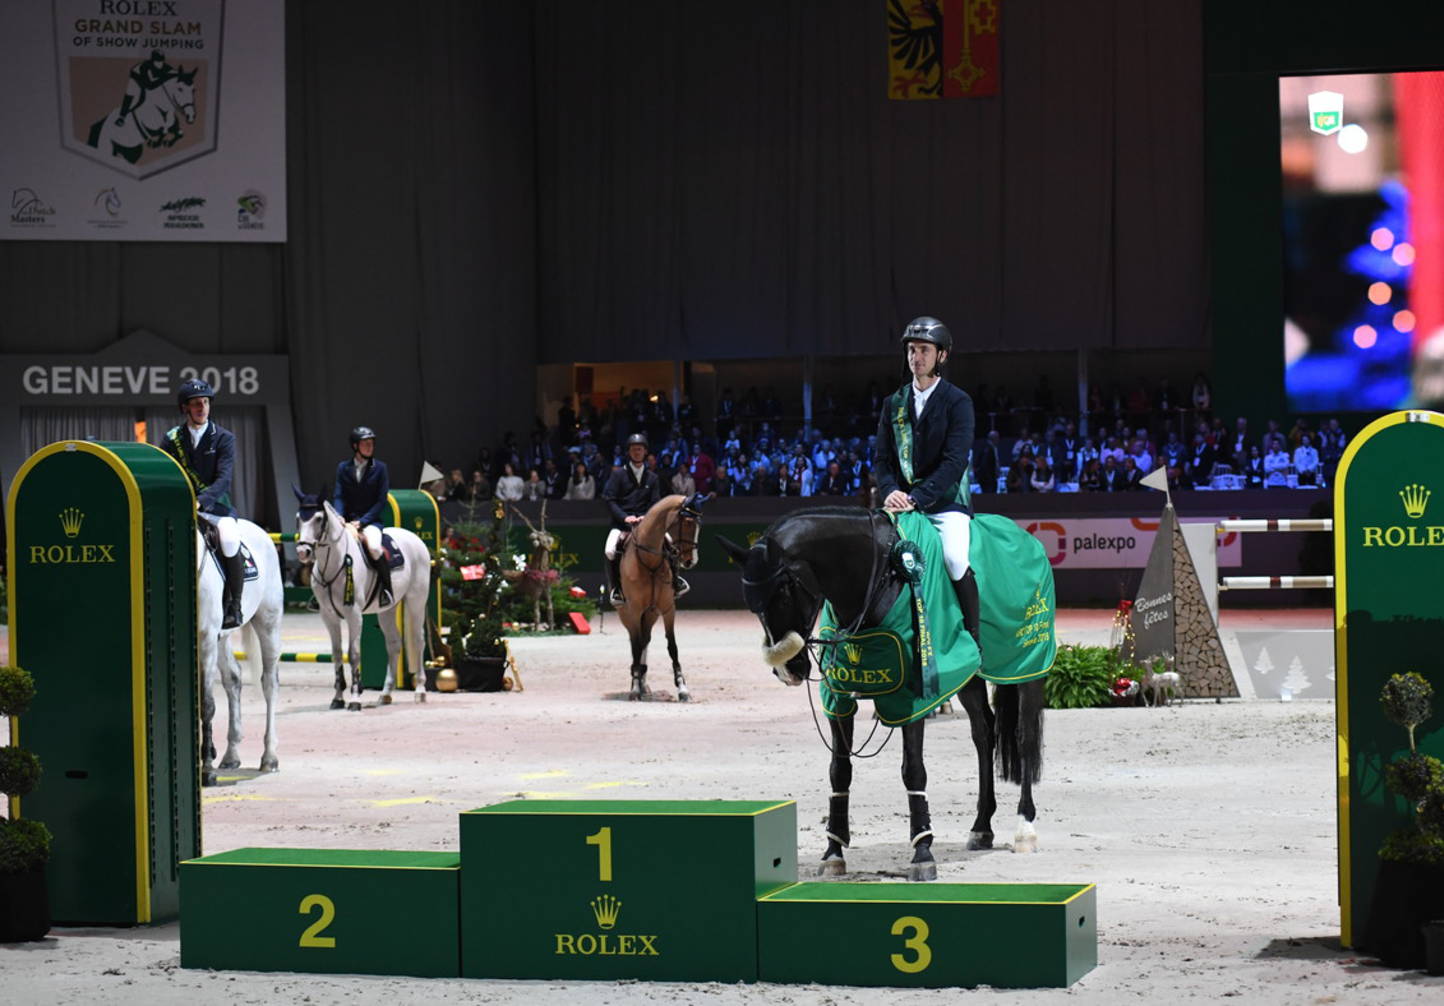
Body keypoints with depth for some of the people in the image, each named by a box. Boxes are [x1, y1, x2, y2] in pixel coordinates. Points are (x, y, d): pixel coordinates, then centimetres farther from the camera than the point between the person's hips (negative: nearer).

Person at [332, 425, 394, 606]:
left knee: (373, 546, -34)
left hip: (370, 521, -3)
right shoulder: (343, 468, 9)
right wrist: (339, 516, -17)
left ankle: (386, 587, -18)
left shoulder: (379, 468, 2)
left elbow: (381, 501, -2)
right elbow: (338, 496, 4)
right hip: (347, 521, 3)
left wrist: (362, 521, -13)